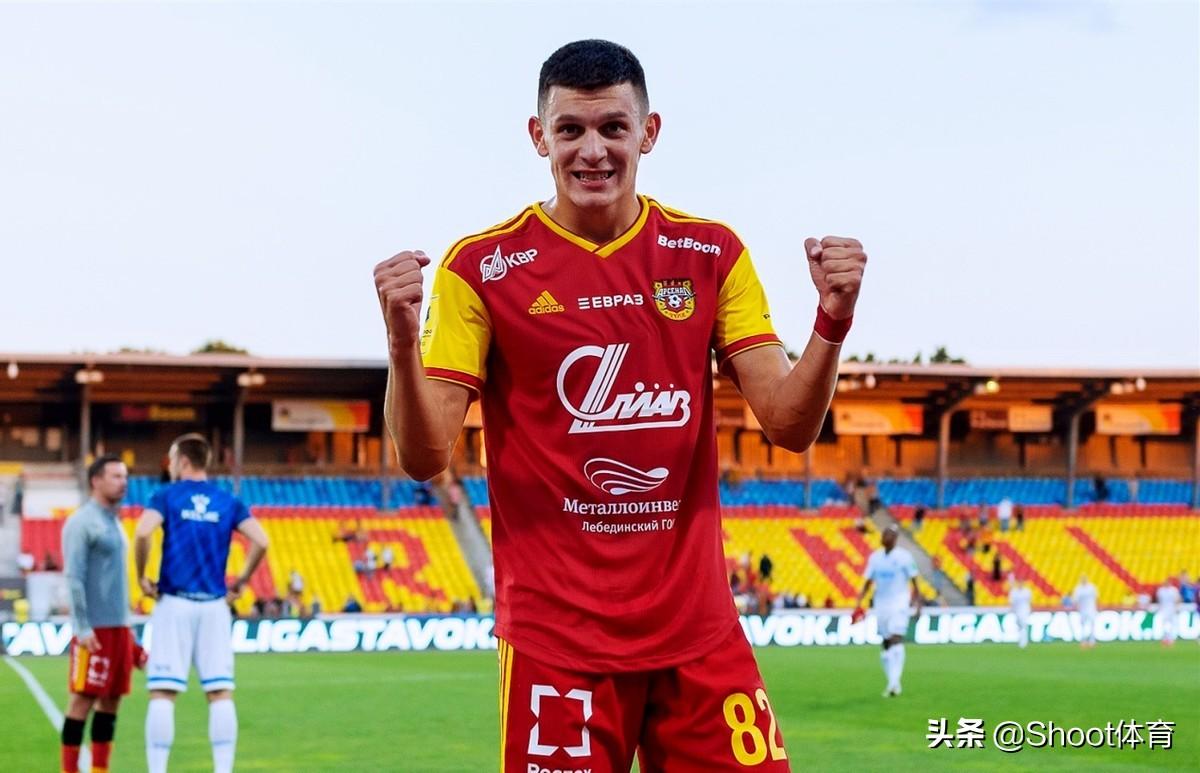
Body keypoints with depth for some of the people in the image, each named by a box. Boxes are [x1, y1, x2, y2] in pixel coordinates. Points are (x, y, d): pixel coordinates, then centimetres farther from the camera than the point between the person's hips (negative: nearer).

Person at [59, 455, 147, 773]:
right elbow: (74, 578, -15)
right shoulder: (82, 523, -9)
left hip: (119, 627, 8)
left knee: (111, 701, 8)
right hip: (94, 629, -8)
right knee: (82, 700, -6)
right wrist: (82, 628, -20)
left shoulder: (114, 523, 18)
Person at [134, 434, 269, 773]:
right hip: (214, 606, 2)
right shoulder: (228, 502, 9)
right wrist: (241, 581, 8)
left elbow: (143, 532, -16)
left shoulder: (166, 496, 1)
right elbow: (260, 542, -3)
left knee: (162, 694, -1)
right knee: (221, 693, 4)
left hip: (174, 604, -2)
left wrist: (142, 577, -4)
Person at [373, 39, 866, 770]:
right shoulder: (481, 267, -4)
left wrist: (832, 323, -18)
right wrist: (402, 341, -25)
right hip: (555, 633, -3)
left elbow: (790, 424, -1)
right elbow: (425, 457, -8)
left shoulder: (711, 254, 5)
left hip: (698, 628, 3)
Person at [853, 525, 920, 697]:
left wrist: (918, 604, -5)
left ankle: (894, 682, -24)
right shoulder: (874, 557, 7)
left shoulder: (904, 557, -5)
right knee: (886, 644, 7)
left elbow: (914, 583, 0)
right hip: (880, 604, 5)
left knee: (896, 640, -18)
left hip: (899, 604, -5)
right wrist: (858, 604, 0)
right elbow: (867, 583, 10)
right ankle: (893, 683, 16)